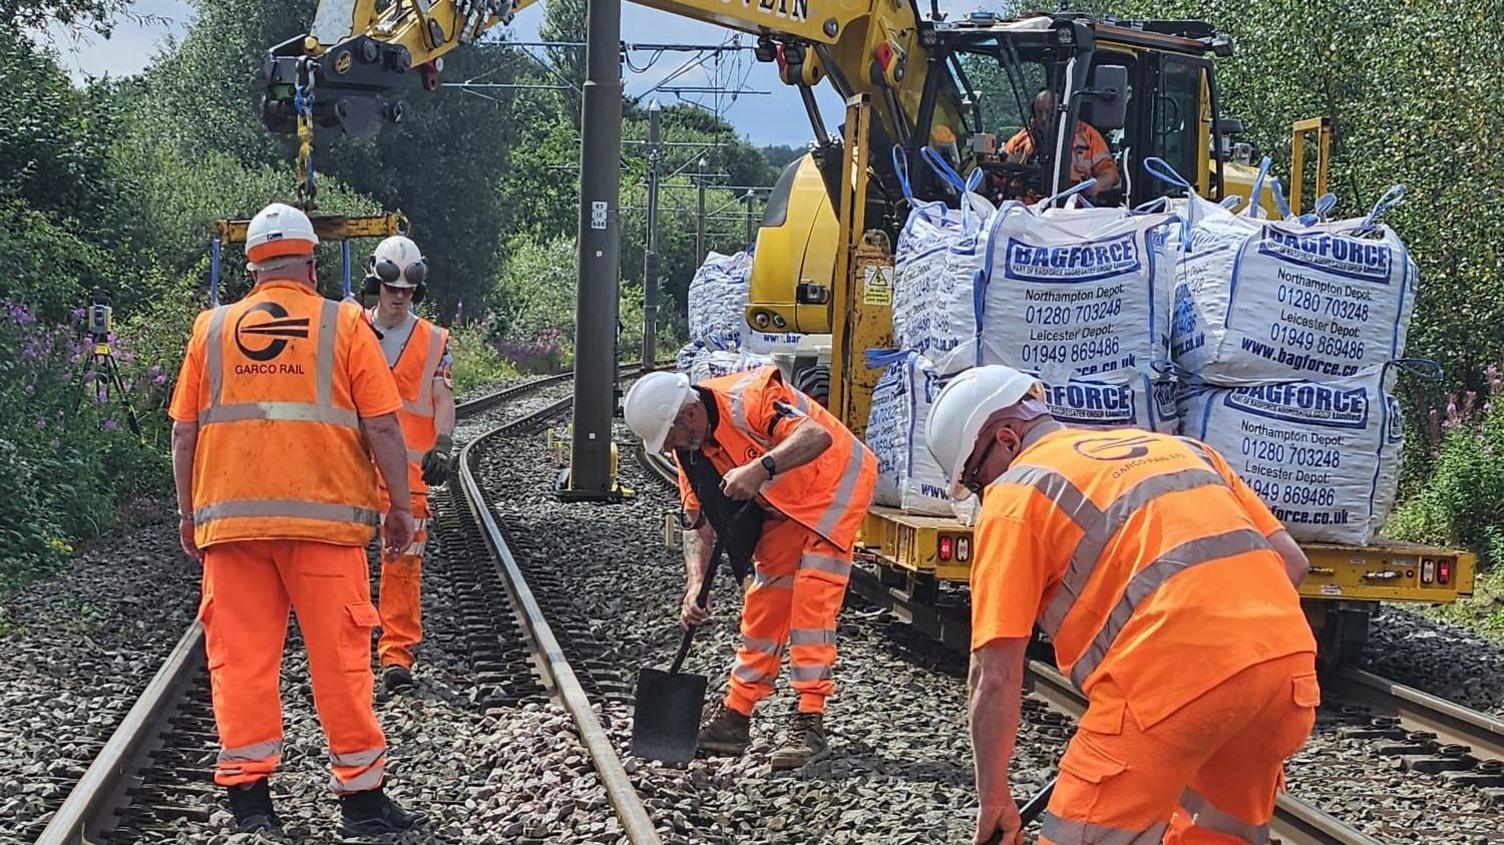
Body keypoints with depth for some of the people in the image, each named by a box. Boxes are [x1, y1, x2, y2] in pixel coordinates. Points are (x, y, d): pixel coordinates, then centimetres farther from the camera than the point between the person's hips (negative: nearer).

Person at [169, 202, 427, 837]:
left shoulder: (212, 329, 9)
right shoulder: (343, 325, 2)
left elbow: (183, 432, 9)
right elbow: (382, 426, -2)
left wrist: (187, 513, 18)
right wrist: (400, 507, 6)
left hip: (229, 517, 2)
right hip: (324, 516, -2)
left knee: (241, 654, 6)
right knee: (339, 655, 3)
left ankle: (248, 792, 7)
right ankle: (361, 795, 7)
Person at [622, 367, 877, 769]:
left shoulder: (748, 397, -32)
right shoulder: (690, 445, -6)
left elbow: (818, 436, -45)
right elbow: (697, 521, -2)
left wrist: (760, 468, -58)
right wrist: (695, 585, -16)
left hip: (835, 484, -8)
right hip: (785, 505, 8)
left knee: (811, 602, -15)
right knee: (764, 603, 7)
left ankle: (810, 725, -15)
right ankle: (735, 717, 14)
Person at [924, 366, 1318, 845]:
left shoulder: (1016, 490, 8)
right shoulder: (1177, 447, 27)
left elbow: (995, 672, 2)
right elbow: (1290, 560, 24)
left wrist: (994, 798, 10)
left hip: (1175, 676, -7)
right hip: (1290, 658, 7)